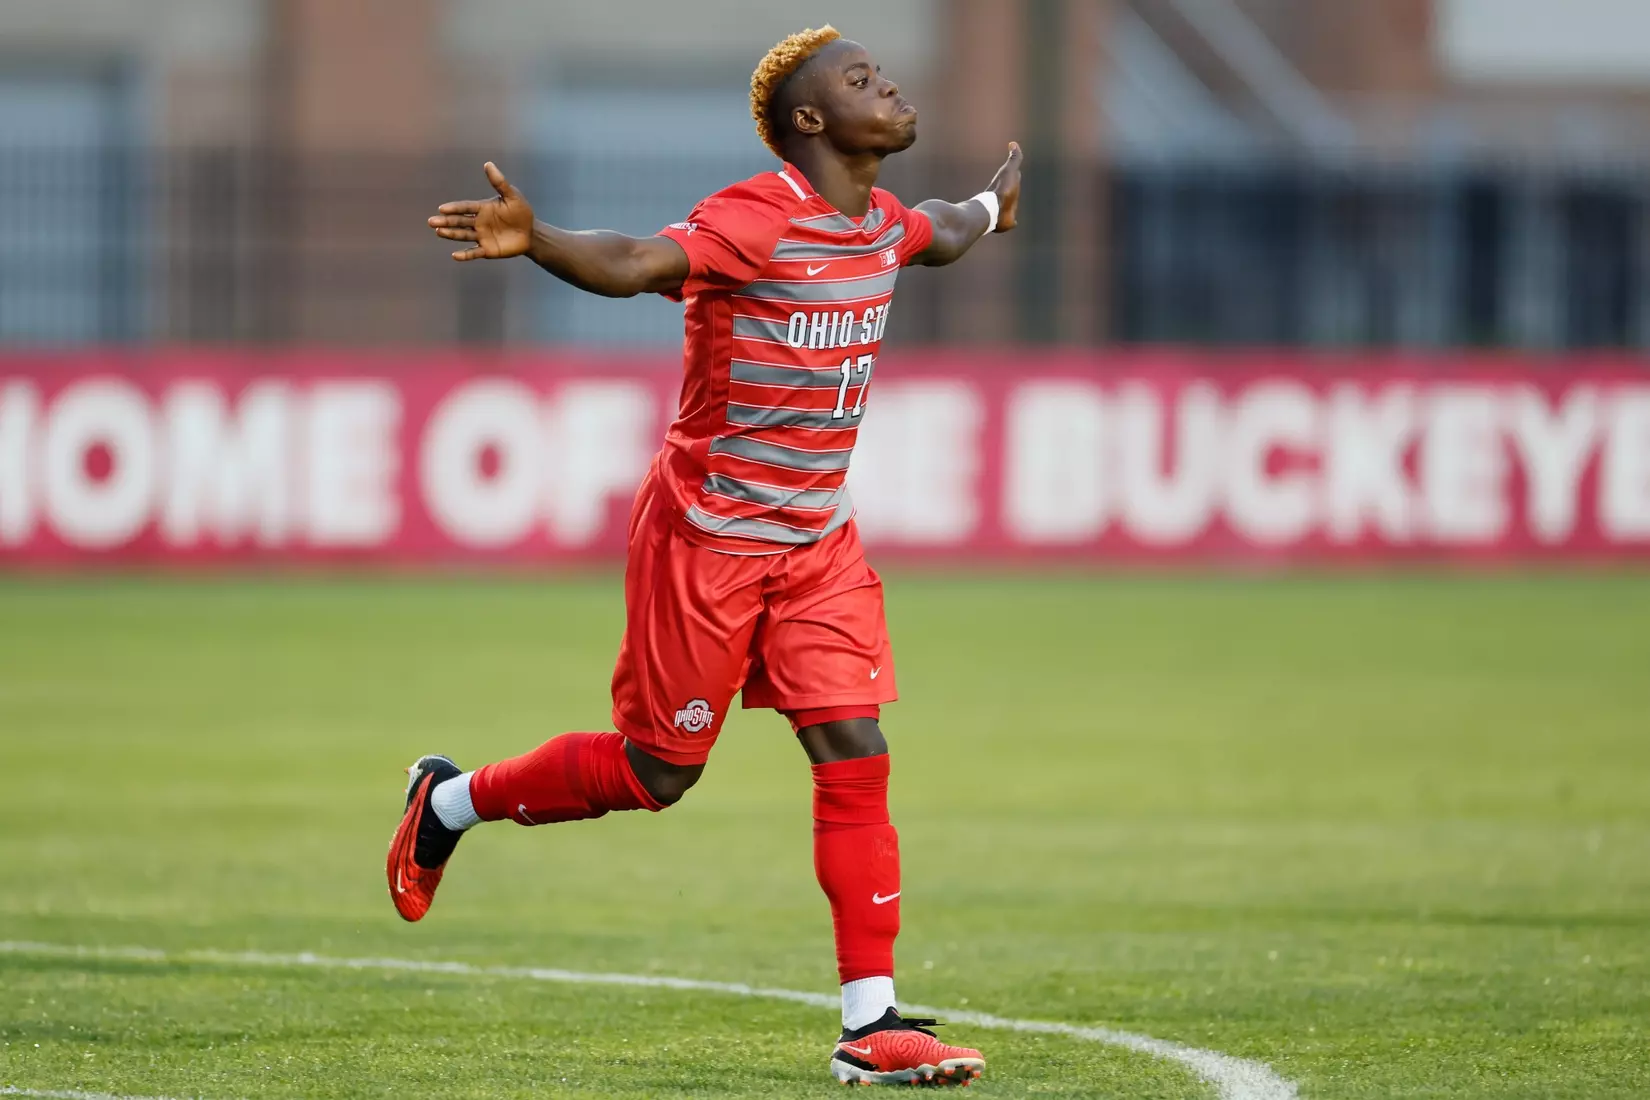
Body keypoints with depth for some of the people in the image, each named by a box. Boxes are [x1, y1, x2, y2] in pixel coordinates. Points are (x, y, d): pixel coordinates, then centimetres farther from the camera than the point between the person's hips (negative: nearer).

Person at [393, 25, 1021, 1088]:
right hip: (708, 535, -7)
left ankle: (872, 1027, -5)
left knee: (856, 756, -5)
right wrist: (532, 239, -56)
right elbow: (632, 263, -37)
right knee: (655, 773, 4)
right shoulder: (754, 220, -20)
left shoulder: (883, 223, 7)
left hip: (819, 542, 7)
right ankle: (452, 801, 29)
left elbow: (941, 236, 33)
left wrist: (992, 204, 52)